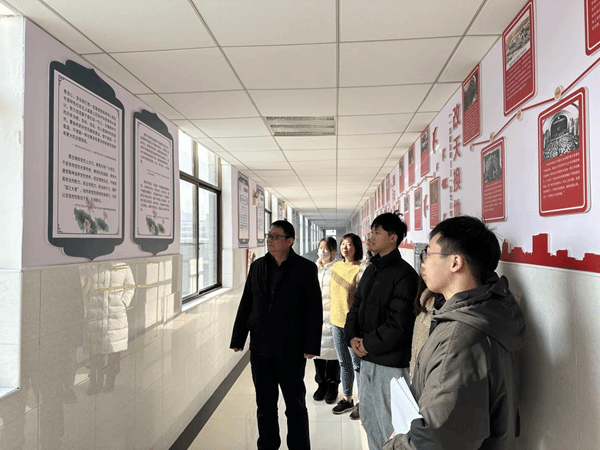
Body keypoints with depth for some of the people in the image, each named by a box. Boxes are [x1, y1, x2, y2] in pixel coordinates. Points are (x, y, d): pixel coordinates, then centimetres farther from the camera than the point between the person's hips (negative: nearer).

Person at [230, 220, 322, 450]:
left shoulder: (305, 269, -7)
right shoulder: (257, 266, 5)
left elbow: (314, 310, -8)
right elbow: (245, 305, 9)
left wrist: (311, 346, -12)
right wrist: (238, 338, 7)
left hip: (291, 351, -4)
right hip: (260, 349, 4)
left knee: (295, 406, 11)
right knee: (265, 405, 18)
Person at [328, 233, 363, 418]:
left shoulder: (361, 269, -13)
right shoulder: (336, 266, 8)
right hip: (336, 320, 6)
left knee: (357, 364, 5)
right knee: (344, 363, 17)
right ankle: (347, 399, 32)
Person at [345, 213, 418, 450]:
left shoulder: (404, 274, -16)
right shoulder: (371, 270, 10)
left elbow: (399, 326, -20)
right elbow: (356, 305, 13)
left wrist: (367, 344, -13)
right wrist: (353, 337, -2)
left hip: (391, 362, -8)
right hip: (367, 358, 8)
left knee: (388, 423, 6)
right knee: (369, 418, 21)